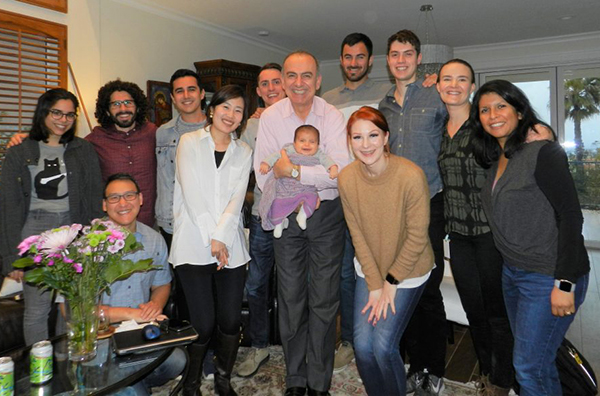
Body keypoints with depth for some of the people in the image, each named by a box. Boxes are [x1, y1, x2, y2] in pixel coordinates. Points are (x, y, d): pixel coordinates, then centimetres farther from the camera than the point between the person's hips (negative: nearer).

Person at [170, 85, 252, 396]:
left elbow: (236, 199, 2)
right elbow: (191, 193, -4)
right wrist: (211, 239, -10)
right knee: (203, 323, -6)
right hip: (194, 245, -2)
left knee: (230, 321, 1)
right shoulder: (190, 142, 5)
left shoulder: (243, 152, 13)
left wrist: (221, 236, -12)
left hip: (230, 246, 3)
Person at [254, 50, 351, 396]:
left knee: (324, 299, 4)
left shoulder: (333, 117, -7)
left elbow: (341, 172, -18)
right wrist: (316, 177, -15)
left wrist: (293, 171, -19)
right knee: (291, 297, 9)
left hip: (327, 214, -1)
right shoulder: (271, 117, -2)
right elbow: (263, 176, -7)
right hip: (286, 213, 2)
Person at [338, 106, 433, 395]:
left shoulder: (411, 175, -24)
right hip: (369, 270, 3)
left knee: (383, 346, -8)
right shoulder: (347, 178, -12)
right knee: (362, 344, -1)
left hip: (407, 271, -3)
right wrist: (374, 285, -7)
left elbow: (417, 236, -16)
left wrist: (391, 282, -10)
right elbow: (358, 234, -5)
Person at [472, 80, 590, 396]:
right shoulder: (496, 160, 9)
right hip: (512, 272, 8)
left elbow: (570, 216, -18)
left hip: (548, 278, -8)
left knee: (530, 366, 2)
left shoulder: (543, 152, -15)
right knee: (530, 356, 20)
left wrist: (565, 284, -20)